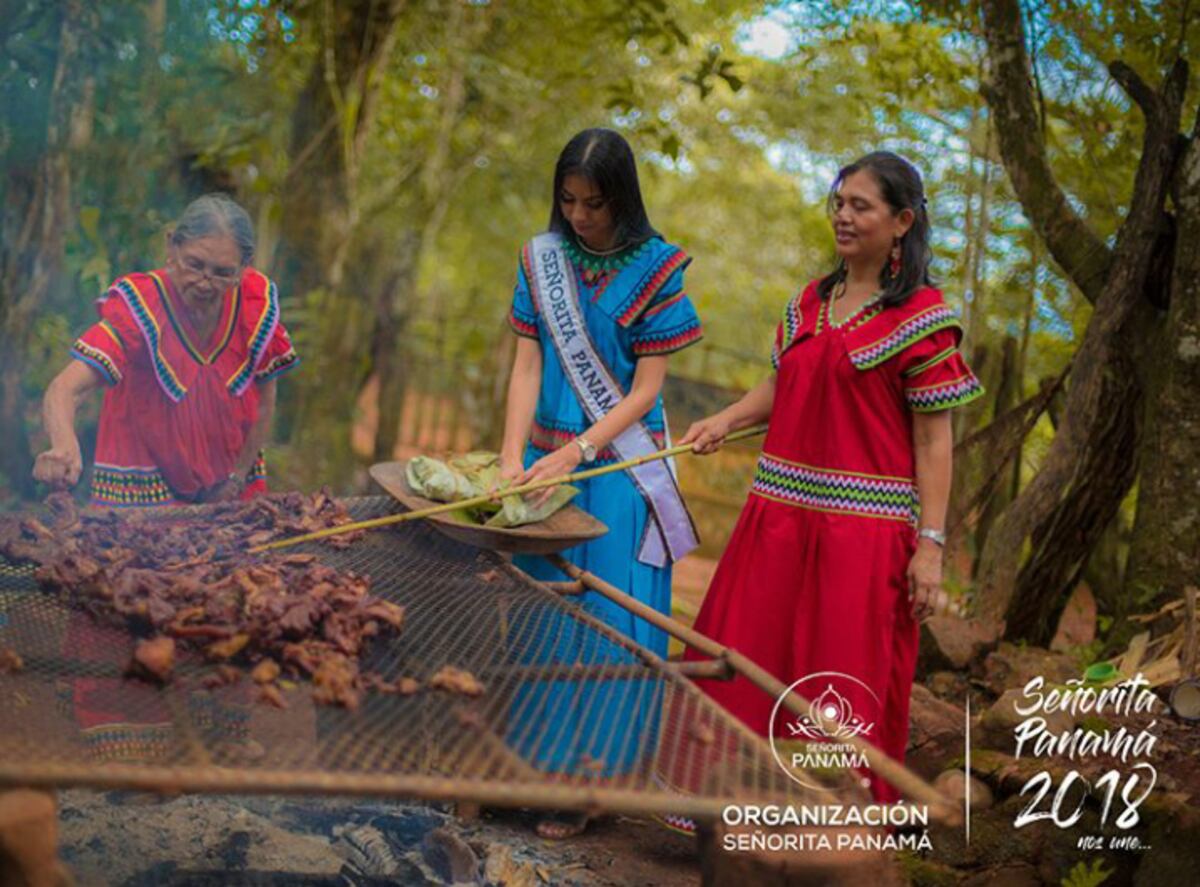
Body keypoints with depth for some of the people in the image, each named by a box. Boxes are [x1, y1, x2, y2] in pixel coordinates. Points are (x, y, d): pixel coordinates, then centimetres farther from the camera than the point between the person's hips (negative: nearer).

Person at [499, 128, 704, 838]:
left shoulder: (655, 269, -6)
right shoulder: (542, 258, 5)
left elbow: (646, 388, -9)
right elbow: (528, 363, 2)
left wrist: (576, 452, -19)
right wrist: (513, 455, -11)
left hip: (619, 464, -3)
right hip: (548, 457, 3)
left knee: (605, 617, 0)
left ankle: (585, 780, 10)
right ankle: (529, 756, 17)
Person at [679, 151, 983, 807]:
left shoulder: (920, 316, -7)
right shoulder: (811, 301, 12)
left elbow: (933, 440, -9)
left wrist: (930, 544, -14)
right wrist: (725, 420, 1)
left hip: (865, 528, -6)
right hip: (781, 510, 6)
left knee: (845, 683, 1)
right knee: (749, 662, 10)